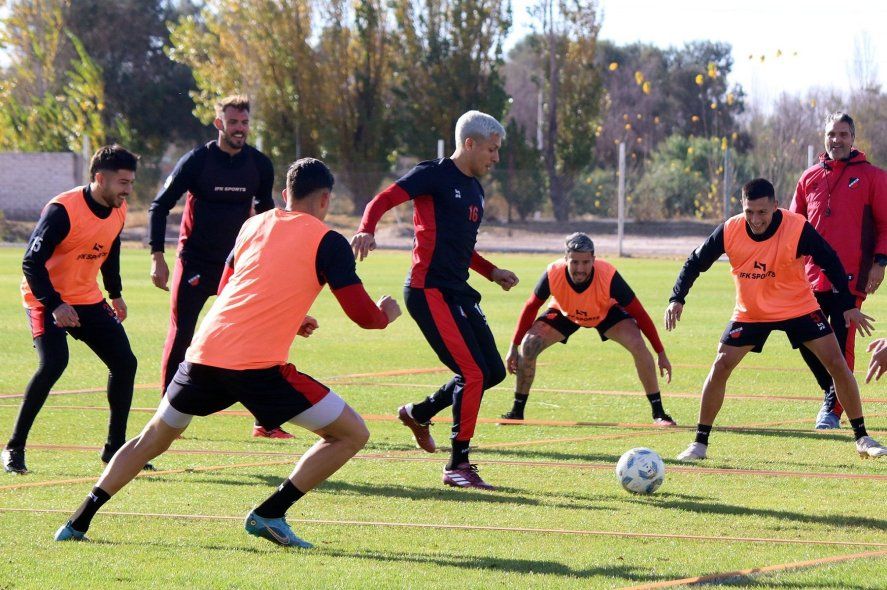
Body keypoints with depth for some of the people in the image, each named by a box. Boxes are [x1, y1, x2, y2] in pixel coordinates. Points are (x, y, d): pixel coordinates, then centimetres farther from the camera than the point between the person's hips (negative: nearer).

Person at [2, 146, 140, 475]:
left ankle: (115, 447, 15)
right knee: (53, 363, -27)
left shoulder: (118, 210, -1)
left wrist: (115, 293, 18)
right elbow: (32, 262, -25)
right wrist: (55, 304, -33)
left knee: (125, 363, 1)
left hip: (87, 299, 7)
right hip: (46, 300, -7)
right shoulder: (62, 210, -25)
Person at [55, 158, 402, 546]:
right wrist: (386, 314, 22)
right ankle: (270, 514, -1)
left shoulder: (253, 226, 19)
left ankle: (80, 520, 19)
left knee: (154, 437, 26)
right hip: (258, 367, -6)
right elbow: (363, 315, -1)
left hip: (205, 351, 6)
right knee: (352, 435, 5)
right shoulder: (327, 242, 3)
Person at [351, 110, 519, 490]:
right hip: (429, 290, -9)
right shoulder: (434, 175, -8)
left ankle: (419, 413, 27)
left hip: (458, 292, 9)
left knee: (493, 371, 8)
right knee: (474, 372, -15)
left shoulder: (475, 190, 19)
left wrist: (491, 272, 24)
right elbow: (383, 200, -16)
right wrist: (366, 230, -35)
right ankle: (457, 466, -5)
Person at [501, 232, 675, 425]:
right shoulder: (553, 274, -35)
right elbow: (531, 307, -15)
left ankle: (659, 414, -11)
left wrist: (661, 353, -24)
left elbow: (638, 313, -27)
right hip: (564, 313, 1)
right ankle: (517, 412, 0)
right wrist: (514, 347, -11)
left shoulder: (608, 275, -39)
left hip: (607, 313, -1)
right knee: (528, 346, -19)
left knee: (638, 346, -25)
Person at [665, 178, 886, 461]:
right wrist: (677, 299, -18)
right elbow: (695, 263, -6)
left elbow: (831, 262, -10)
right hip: (750, 313, 1)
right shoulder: (729, 230, -19)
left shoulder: (798, 229, -24)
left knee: (838, 365, -8)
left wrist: (848, 306, -9)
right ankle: (700, 443, 2)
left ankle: (862, 438, 6)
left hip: (799, 308, -1)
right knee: (720, 368, -11)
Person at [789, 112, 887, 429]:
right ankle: (831, 392, 26)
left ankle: (834, 409, 6)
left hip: (851, 277, -4)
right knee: (807, 342, 3)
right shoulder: (810, 178, 13)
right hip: (813, 277, 4)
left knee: (842, 344, -5)